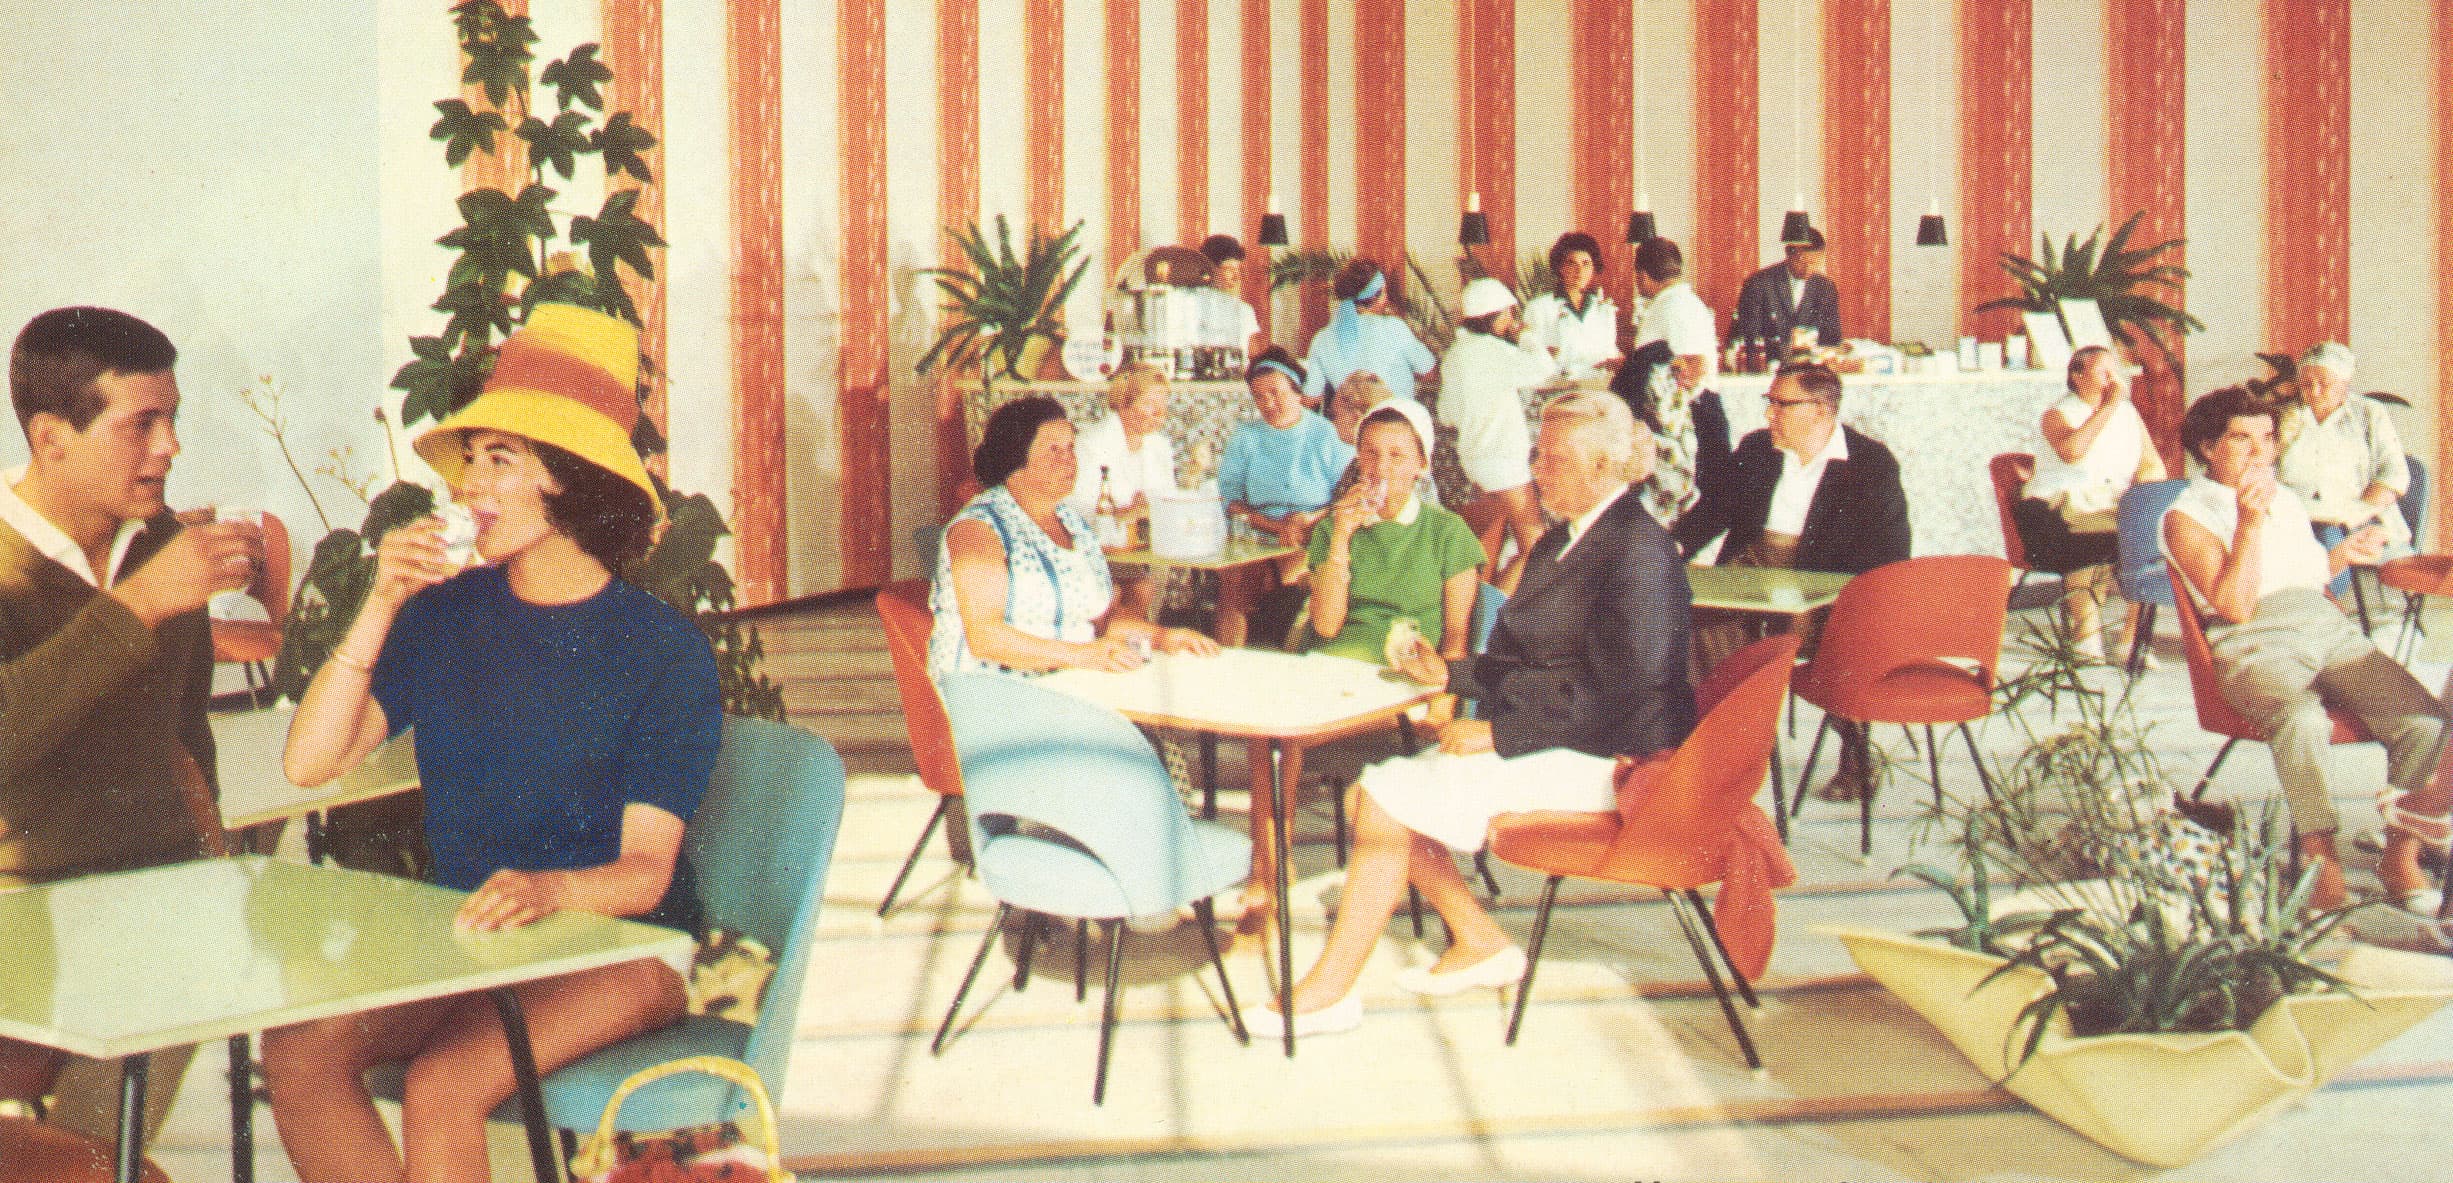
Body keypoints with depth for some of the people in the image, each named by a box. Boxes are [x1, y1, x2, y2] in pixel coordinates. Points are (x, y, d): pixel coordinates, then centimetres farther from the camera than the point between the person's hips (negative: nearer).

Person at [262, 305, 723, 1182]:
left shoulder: (662, 649, -9)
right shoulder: (447, 615, 3)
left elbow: (645, 870, -13)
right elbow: (310, 763, -7)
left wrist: (546, 889, -34)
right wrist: (380, 606, -14)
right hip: (461, 942, 4)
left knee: (440, 1085, -28)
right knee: (296, 1052, -21)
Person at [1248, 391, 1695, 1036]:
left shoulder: (1638, 552, -16)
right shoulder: (1562, 541, 14)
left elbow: (1618, 697, -22)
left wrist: (1499, 734, -20)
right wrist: (1450, 674, 7)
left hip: (1596, 761, -10)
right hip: (1542, 739, 10)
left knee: (1386, 797, -17)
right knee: (1382, 787, -1)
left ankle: (1330, 990, -6)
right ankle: (1481, 942, 9)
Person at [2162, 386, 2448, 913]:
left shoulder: (2287, 500, 25)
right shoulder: (2187, 516, 3)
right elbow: (2236, 605, -10)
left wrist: (2341, 554, 21)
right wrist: (2250, 524, -14)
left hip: (2331, 628, 6)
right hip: (2256, 646, -6)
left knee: (2423, 718, -22)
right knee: (2304, 719, -39)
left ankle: (2401, 855, -9)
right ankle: (2321, 857, -25)